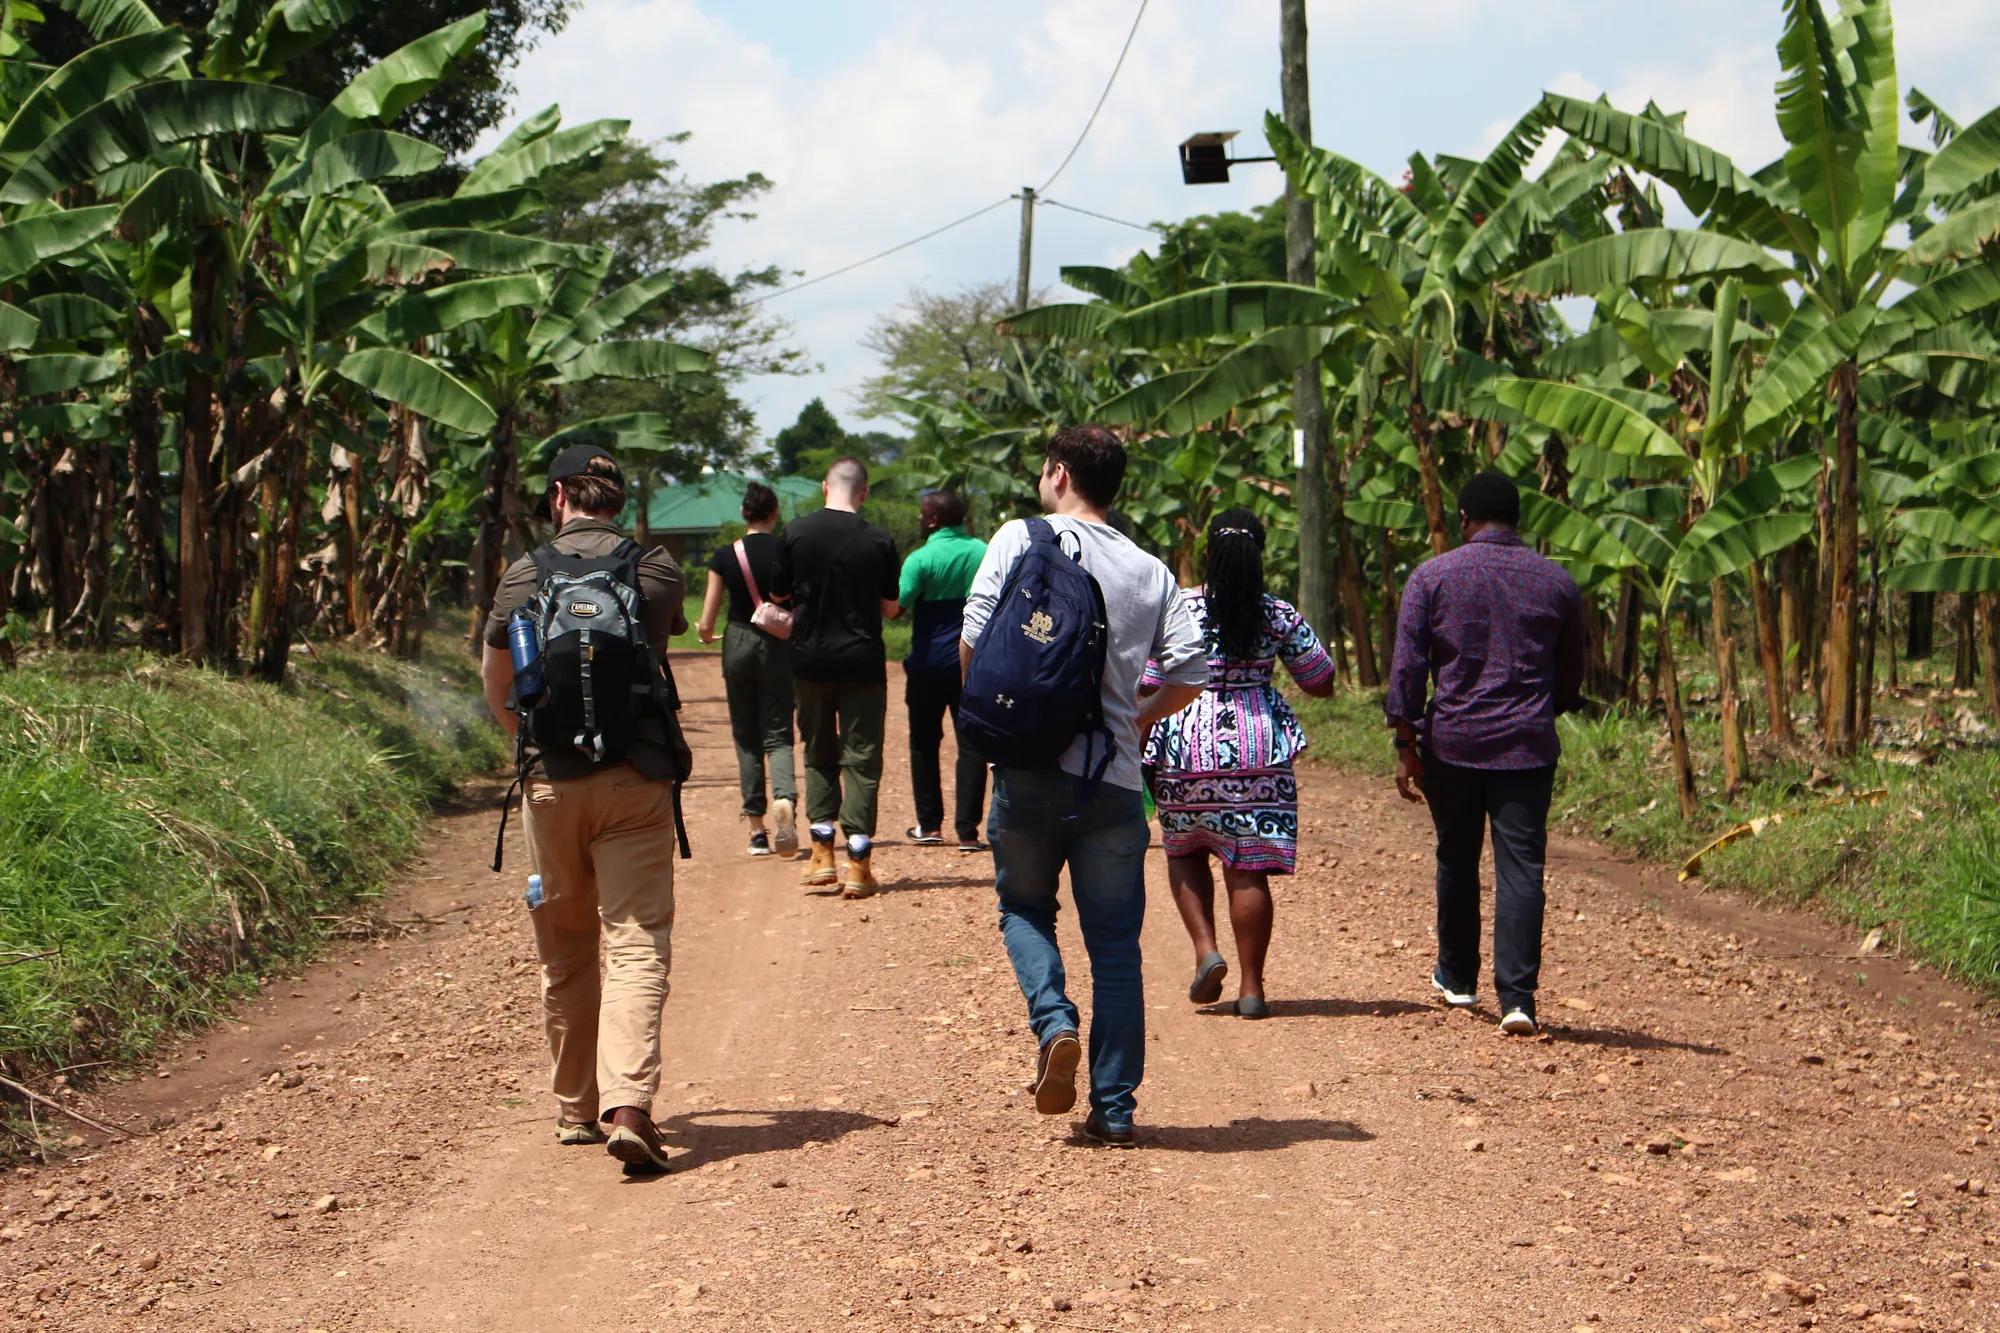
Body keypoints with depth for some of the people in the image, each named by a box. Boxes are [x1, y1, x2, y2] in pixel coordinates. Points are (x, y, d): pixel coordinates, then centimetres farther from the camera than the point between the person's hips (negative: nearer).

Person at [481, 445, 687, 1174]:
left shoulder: (524, 576, 2)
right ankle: (628, 1106, -20)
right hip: (637, 779, -1)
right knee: (637, 944, -5)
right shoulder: (658, 571, 2)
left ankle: (576, 1108, 23)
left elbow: (497, 686, 13)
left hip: (553, 781, 1)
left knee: (566, 951, 14)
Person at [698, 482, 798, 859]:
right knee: (777, 734, 4)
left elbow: (705, 625, -3)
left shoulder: (725, 556, -3)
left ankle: (757, 830, 9)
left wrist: (706, 635, 20)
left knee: (746, 739, 11)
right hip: (779, 647, -1)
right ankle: (784, 800, -25)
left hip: (738, 644, 1)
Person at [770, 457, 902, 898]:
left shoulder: (795, 533, -4)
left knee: (819, 753, 16)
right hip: (862, 662, -1)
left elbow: (777, 594, 6)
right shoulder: (878, 541, -6)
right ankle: (858, 864, -2)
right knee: (861, 758, 3)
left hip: (809, 659, 2)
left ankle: (822, 853, 9)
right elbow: (891, 608, 1)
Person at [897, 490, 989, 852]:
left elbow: (896, 604, -22)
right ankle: (967, 830, -3)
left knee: (924, 743, 13)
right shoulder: (982, 553, 1)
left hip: (928, 664, -2)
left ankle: (930, 825, 15)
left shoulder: (922, 559, -12)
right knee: (971, 744, 3)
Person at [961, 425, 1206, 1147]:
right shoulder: (1150, 571, 7)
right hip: (1113, 781, 2)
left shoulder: (1021, 540, -1)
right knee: (1115, 945, 8)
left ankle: (1054, 1023, -6)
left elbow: (973, 638, -8)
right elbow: (1190, 672, 0)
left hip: (1031, 769, -2)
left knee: (1024, 908, 19)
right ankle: (1114, 1109, 7)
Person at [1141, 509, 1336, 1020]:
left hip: (1187, 748, -1)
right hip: (1259, 754, 1)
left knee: (1185, 852, 20)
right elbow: (1321, 683, 10)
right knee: (1249, 870, 4)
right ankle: (1251, 986, 5)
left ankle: (1205, 948, 2)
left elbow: (1147, 687, -6)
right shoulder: (1280, 617, 0)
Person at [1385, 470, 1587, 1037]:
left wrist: (1406, 748, -2)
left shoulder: (1433, 577, 0)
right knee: (1521, 868, -3)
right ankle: (1517, 996, -13)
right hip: (1528, 747, 0)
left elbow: (1407, 668, -5)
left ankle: (1457, 977, 31)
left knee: (1457, 860, 16)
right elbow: (1570, 678, 14)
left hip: (1451, 741, 0)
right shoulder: (1557, 583, 7)